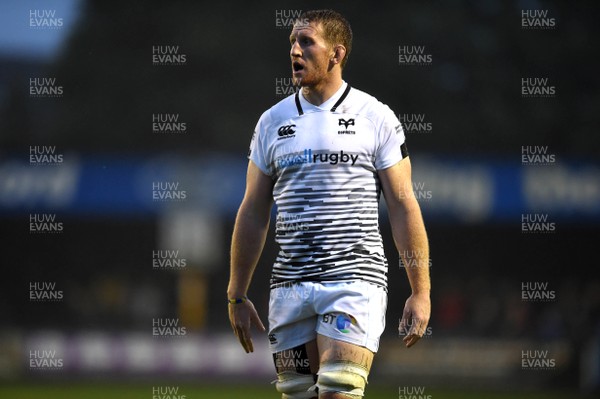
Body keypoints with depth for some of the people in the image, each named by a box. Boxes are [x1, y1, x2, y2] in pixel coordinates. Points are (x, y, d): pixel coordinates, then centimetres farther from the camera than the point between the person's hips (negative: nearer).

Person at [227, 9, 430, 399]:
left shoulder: (376, 117, 2)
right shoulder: (272, 122, 12)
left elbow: (403, 206, 1)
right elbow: (253, 214, 15)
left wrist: (421, 292, -4)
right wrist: (237, 296, 12)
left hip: (354, 282, -4)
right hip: (290, 286, 4)